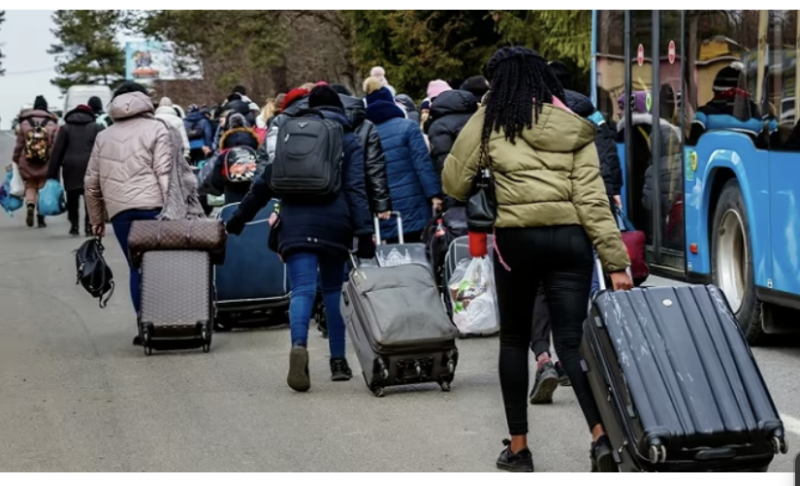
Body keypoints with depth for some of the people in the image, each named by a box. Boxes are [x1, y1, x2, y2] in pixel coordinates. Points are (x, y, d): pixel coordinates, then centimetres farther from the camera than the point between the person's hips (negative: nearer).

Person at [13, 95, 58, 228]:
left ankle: (30, 206, -15)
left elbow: (19, 144, 2)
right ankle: (41, 218, 8)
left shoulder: (25, 123, -1)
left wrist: (16, 159, 14)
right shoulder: (52, 124, -4)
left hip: (27, 164, 0)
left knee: (30, 187, 13)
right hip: (46, 164, 0)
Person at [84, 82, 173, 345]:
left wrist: (96, 219, 28)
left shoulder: (104, 137, 20)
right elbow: (165, 174, -6)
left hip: (118, 212, 3)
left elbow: (91, 182, 20)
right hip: (152, 207, -3)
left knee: (137, 268, 7)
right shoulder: (156, 129, 6)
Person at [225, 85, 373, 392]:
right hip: (334, 224, 0)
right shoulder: (348, 141, 9)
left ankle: (299, 345, -38)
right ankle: (338, 361, 15)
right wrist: (364, 232, -8)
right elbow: (356, 189, -3)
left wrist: (238, 220, 25)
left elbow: (265, 183, 17)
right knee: (334, 289, 15)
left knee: (303, 289, -10)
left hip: (296, 223, 0)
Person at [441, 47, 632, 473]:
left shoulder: (490, 120, 2)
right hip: (569, 238, 2)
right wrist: (616, 261, -2)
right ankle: (601, 435, -19)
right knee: (571, 341, 1)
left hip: (516, 238, -2)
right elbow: (592, 199, 0)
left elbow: (454, 182, 7)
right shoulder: (573, 129, 8)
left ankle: (518, 447, 16)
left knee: (515, 340, 14)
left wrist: (469, 197, 31)